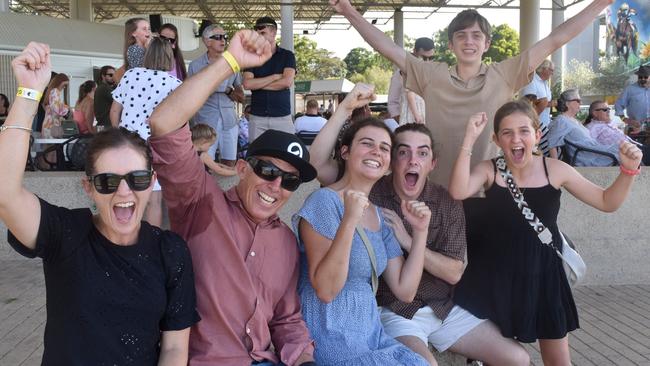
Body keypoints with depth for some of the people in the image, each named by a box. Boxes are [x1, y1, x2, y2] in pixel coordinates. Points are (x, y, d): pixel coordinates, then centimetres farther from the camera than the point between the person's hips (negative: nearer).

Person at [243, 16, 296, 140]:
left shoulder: (287, 55, 6)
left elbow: (287, 82, -9)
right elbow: (247, 84, -4)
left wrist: (258, 84, -2)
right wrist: (275, 77, -6)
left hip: (282, 117, -1)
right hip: (257, 118, 1)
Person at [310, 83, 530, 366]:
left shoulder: (447, 204, -1)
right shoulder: (369, 192, -8)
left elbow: (454, 273, -6)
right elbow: (318, 163, -22)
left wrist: (407, 240, -19)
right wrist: (346, 107, -27)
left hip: (443, 308, 4)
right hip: (393, 311, -4)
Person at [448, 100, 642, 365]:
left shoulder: (555, 170, -6)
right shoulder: (489, 170, -9)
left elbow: (607, 202, 0)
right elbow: (458, 192, -30)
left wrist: (628, 170, -17)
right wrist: (470, 139, -30)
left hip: (542, 274, 1)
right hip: (495, 275, -1)